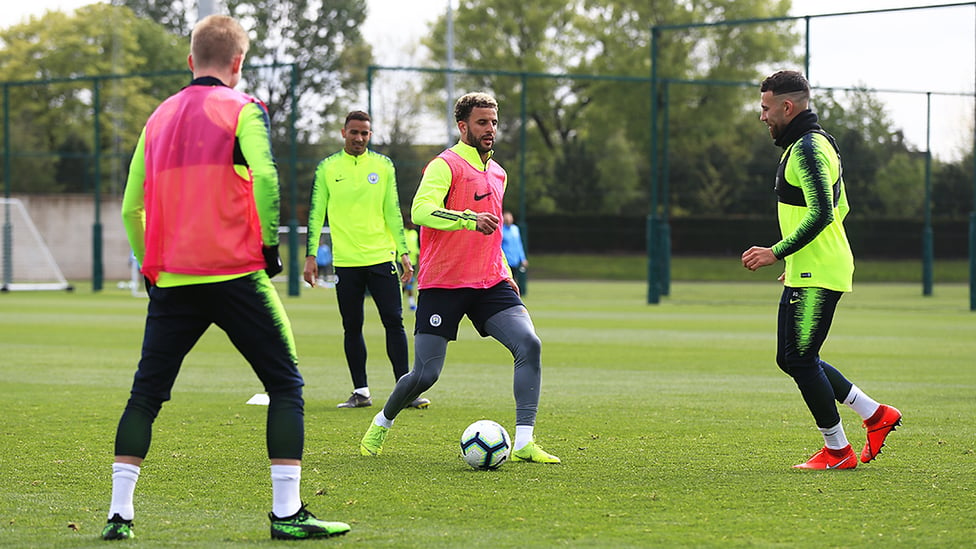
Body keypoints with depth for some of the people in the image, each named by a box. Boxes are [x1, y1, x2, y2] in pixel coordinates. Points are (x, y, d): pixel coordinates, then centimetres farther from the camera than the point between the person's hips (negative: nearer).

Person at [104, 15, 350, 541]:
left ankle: (119, 513, 5)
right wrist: (270, 242, -7)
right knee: (285, 384, 4)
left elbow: (131, 206, 14)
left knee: (145, 394, 12)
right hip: (235, 275, -5)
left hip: (170, 280, 5)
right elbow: (265, 176, -17)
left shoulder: (159, 117, 15)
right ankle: (287, 512, -4)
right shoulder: (243, 109, -1)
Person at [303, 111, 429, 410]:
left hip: (382, 256, 0)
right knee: (352, 327, 4)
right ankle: (361, 392, 11)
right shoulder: (327, 168, 5)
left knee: (394, 322, -5)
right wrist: (311, 256, -2)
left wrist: (404, 252, 4)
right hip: (346, 260, 0)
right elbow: (316, 214, 5)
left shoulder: (384, 165, 7)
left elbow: (393, 212, 10)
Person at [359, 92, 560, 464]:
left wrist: (505, 273, 22)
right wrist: (468, 218, -41)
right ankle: (382, 423, 27)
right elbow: (420, 211, -27)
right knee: (426, 374, -5)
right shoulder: (445, 165, -8)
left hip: (489, 284, 6)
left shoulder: (497, 174, 17)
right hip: (442, 286, -6)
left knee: (529, 344, -18)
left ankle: (523, 443, -17)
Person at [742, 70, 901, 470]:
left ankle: (837, 450, 3)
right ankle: (875, 414, 17)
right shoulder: (818, 143, 17)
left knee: (800, 359, -5)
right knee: (791, 358, 13)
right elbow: (839, 208, 24)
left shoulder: (807, 148, -16)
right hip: (805, 275, 10)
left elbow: (821, 213, -25)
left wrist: (778, 252, -21)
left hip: (816, 277, -10)